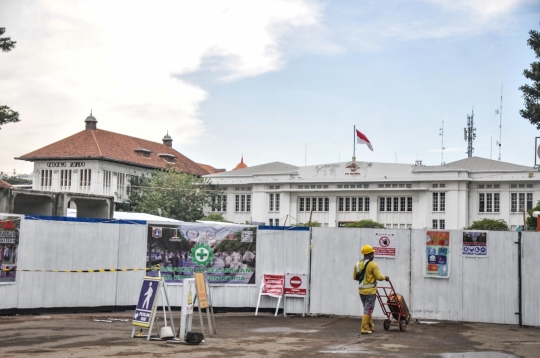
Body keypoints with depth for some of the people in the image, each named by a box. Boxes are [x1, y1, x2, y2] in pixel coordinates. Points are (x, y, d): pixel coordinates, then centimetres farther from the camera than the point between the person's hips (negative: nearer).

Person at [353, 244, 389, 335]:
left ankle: (370, 326, 29)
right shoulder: (373, 264, -13)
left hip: (361, 290, 7)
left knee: (367, 308, 20)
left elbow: (354, 277, 11)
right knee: (368, 310, 0)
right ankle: (364, 329, -2)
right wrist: (385, 277, 6)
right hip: (370, 291, -7)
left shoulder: (357, 264, 6)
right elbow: (379, 277, -14)